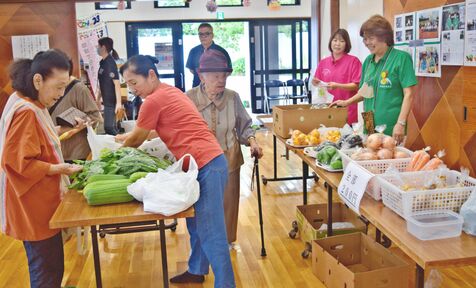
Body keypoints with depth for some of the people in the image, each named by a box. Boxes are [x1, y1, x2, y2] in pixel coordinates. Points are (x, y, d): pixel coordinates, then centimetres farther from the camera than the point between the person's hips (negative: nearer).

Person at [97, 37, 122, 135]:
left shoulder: (110, 63, -14)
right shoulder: (103, 62, 11)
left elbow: (117, 83, -19)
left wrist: (118, 102, -24)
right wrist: (98, 99, 21)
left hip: (112, 101, -9)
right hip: (107, 100, 9)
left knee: (109, 127, -9)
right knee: (111, 126, 14)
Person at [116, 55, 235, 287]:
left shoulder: (153, 100, -12)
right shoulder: (168, 92, 18)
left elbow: (136, 139, 3)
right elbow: (145, 132, 32)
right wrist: (124, 138, 31)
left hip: (206, 166, -10)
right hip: (204, 164, 10)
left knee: (210, 232, -6)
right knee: (196, 223, 20)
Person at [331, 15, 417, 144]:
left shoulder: (401, 58, -6)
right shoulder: (368, 60, 12)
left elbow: (408, 94, -10)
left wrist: (401, 124, -16)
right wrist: (347, 102, 10)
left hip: (391, 128, -5)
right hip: (370, 126, 6)